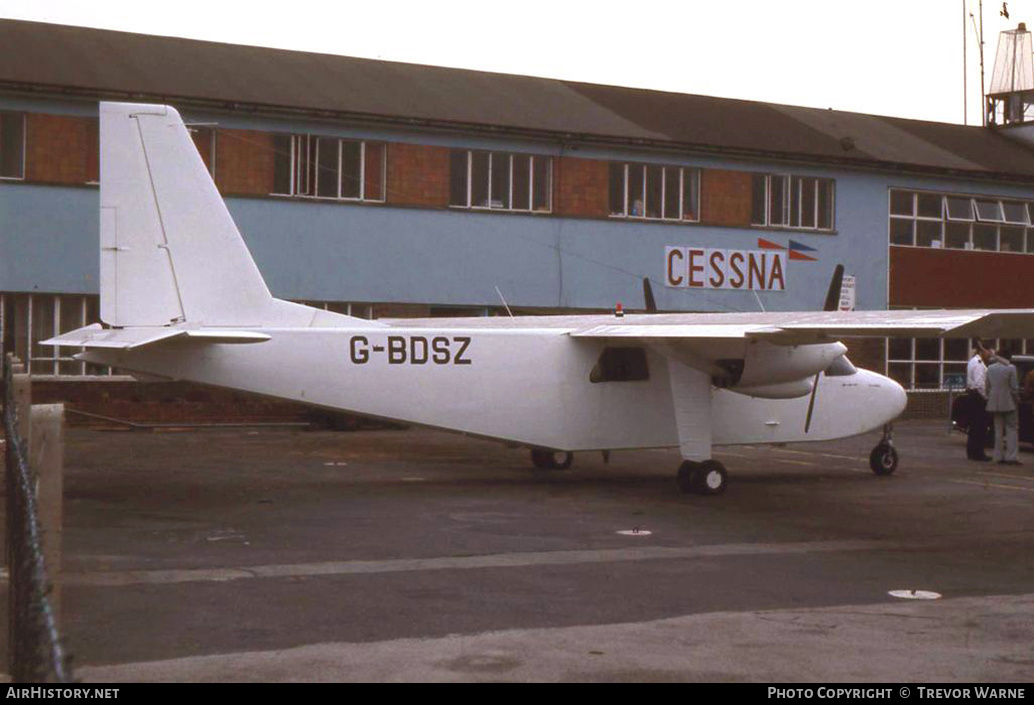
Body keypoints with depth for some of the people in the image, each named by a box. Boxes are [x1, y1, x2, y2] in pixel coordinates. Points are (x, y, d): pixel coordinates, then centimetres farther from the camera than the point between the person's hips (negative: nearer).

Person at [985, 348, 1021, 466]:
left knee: (998, 430, 11)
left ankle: (999, 456, 10)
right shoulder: (1011, 368, -10)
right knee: (1011, 429, 0)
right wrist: (1017, 400, 1)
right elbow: (1014, 387, -10)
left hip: (995, 403, 5)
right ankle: (1011, 457, -6)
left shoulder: (990, 368, 6)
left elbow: (987, 386, 8)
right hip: (1008, 403, -5)